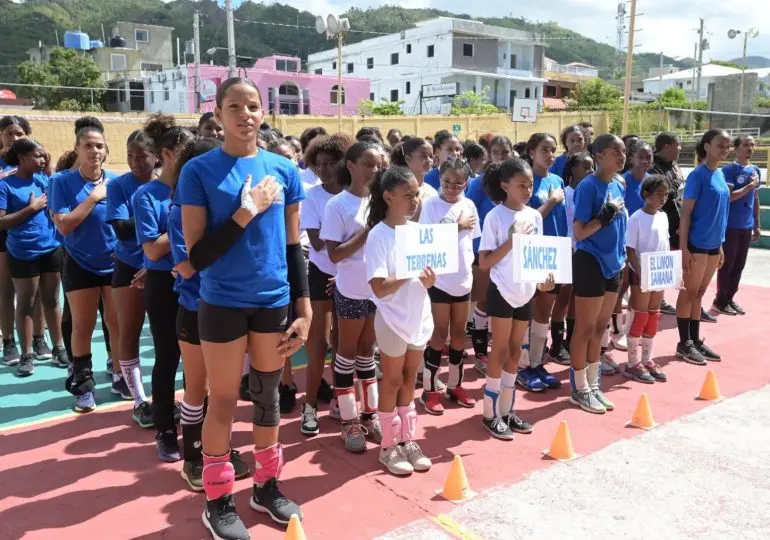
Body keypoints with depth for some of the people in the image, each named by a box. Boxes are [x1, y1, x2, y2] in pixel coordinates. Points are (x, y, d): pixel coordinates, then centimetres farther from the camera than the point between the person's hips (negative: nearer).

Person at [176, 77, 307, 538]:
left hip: (274, 301, 3)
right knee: (223, 401, 8)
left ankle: (267, 485, 34)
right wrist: (247, 211, -18)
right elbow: (197, 253, -12)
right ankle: (218, 500, 26)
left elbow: (294, 245, 6)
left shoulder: (284, 170, 2)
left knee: (268, 395, 16)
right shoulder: (199, 171, -8)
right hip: (223, 304, -3)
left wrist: (304, 308, 5)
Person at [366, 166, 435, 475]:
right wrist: (411, 274, -29)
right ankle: (388, 447, 20)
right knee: (392, 382, 7)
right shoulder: (378, 236, -15)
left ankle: (408, 440, 28)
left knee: (409, 381, 15)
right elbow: (379, 288, -21)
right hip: (393, 320, -6)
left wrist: (429, 280, -10)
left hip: (419, 317, 6)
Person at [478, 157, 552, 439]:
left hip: (526, 291, 6)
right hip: (502, 291, -5)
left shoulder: (535, 216, 5)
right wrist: (512, 240, -21)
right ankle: (491, 413, 14)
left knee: (516, 351, 13)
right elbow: (484, 262, -13)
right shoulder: (495, 217, -11)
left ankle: (507, 410, 25)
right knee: (500, 351, 1)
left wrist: (544, 276, -5)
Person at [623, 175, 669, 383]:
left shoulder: (663, 217, 8)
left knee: (653, 317, 12)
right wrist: (640, 273, -22)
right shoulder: (636, 218, -14)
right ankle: (633, 364, 8)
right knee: (639, 318, -1)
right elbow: (630, 251, -15)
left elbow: (665, 246, 15)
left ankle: (647, 360, 23)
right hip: (641, 274, -7)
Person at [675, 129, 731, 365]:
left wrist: (720, 245, 15)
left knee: (699, 293, 14)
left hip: (713, 244, 7)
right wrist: (683, 248, -19)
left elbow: (719, 212, 15)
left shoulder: (720, 175, 10)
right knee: (689, 293, 2)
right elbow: (686, 213, -15)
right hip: (696, 244, -7)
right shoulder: (698, 175, -13)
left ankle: (695, 341, 23)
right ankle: (684, 343, 11)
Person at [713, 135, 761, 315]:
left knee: (739, 266, 11)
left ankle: (730, 298, 21)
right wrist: (750, 185, -16)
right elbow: (728, 197, -19)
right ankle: (720, 300, 11)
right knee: (727, 265, 0)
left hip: (746, 227, 6)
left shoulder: (755, 170, 11)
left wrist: (756, 225, 15)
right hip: (730, 226, -6)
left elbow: (755, 199, 16)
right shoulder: (728, 170, -10)